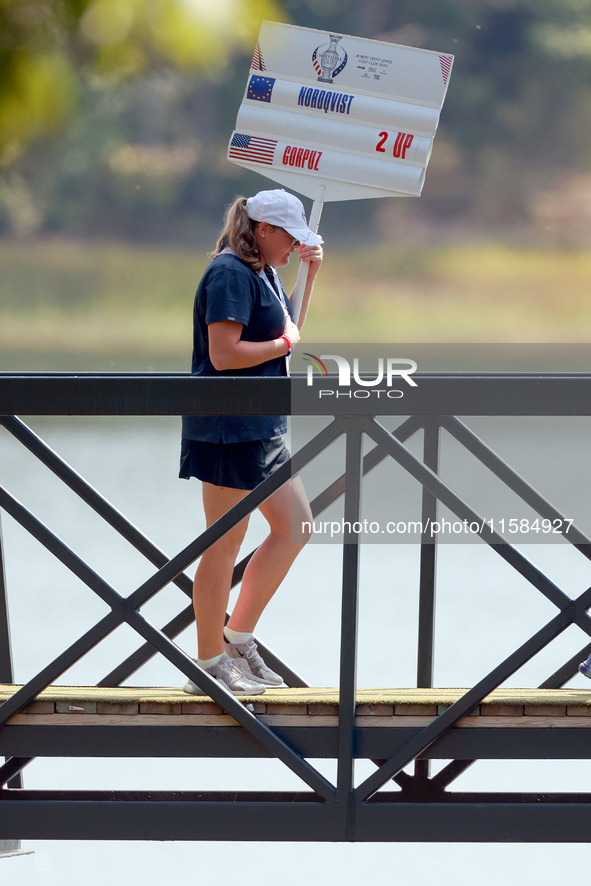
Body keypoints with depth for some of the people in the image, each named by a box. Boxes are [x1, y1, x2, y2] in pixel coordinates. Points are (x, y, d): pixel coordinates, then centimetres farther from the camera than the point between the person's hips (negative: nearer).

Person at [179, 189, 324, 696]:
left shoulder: (264, 272, 15)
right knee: (225, 545, -4)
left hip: (263, 426, 11)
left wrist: (311, 273, 17)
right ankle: (209, 663, 4)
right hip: (229, 427, -11)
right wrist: (286, 343, -11)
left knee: (295, 528, 12)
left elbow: (289, 330, 27)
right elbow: (223, 354, -23)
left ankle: (238, 636, 19)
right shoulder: (230, 274, -16)